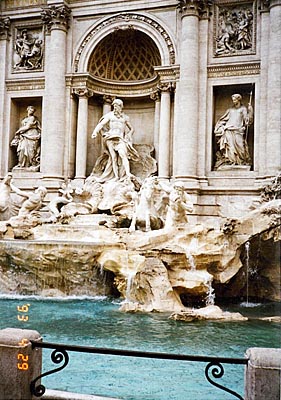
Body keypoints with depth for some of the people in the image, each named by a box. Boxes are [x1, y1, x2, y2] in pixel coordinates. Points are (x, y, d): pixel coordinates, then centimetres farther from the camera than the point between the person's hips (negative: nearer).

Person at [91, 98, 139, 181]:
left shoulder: (125, 117, 15)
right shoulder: (110, 115, 10)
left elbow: (132, 129, 23)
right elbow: (101, 124, -2)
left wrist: (128, 136, 5)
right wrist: (95, 131, -19)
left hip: (120, 138, 0)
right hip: (111, 138, 0)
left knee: (123, 154, -22)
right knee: (113, 157, -9)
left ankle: (128, 173, -33)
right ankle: (116, 176, -11)